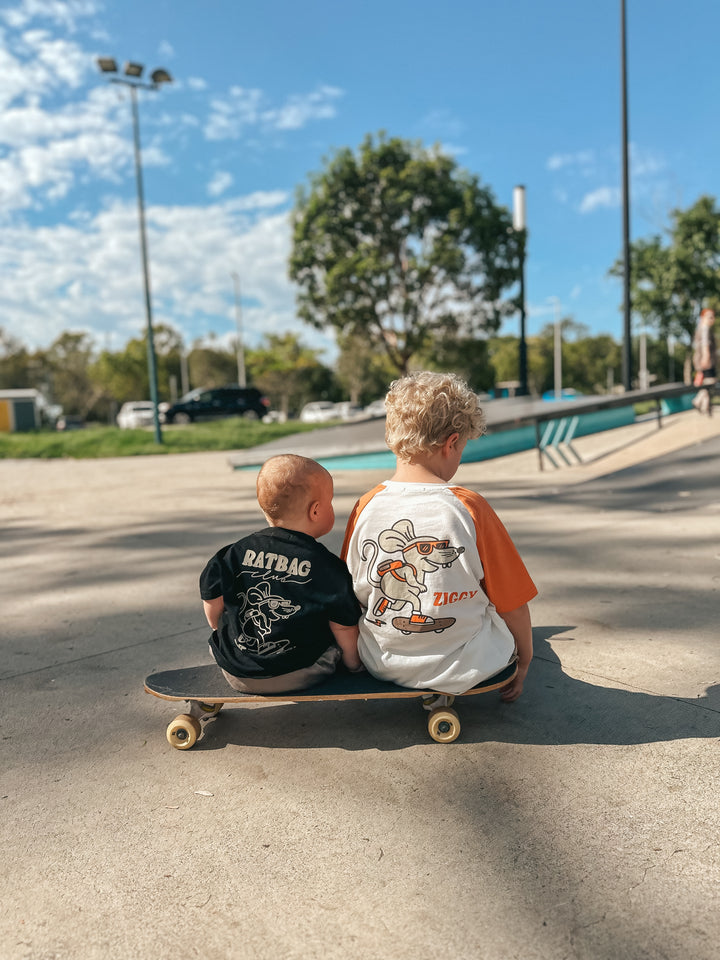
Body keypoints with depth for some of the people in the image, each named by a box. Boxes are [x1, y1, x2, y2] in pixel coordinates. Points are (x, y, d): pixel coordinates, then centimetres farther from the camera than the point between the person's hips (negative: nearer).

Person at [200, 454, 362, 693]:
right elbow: (343, 627, -5)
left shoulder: (236, 553, -4)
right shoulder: (327, 568, -12)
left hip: (237, 675, 3)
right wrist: (354, 664, 14)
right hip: (298, 676, -2)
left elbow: (213, 606, 4)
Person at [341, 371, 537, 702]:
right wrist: (524, 662, 10)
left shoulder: (365, 507, -10)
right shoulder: (470, 508, -19)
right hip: (466, 669, -4)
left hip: (383, 666, 4)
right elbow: (513, 604, -9)